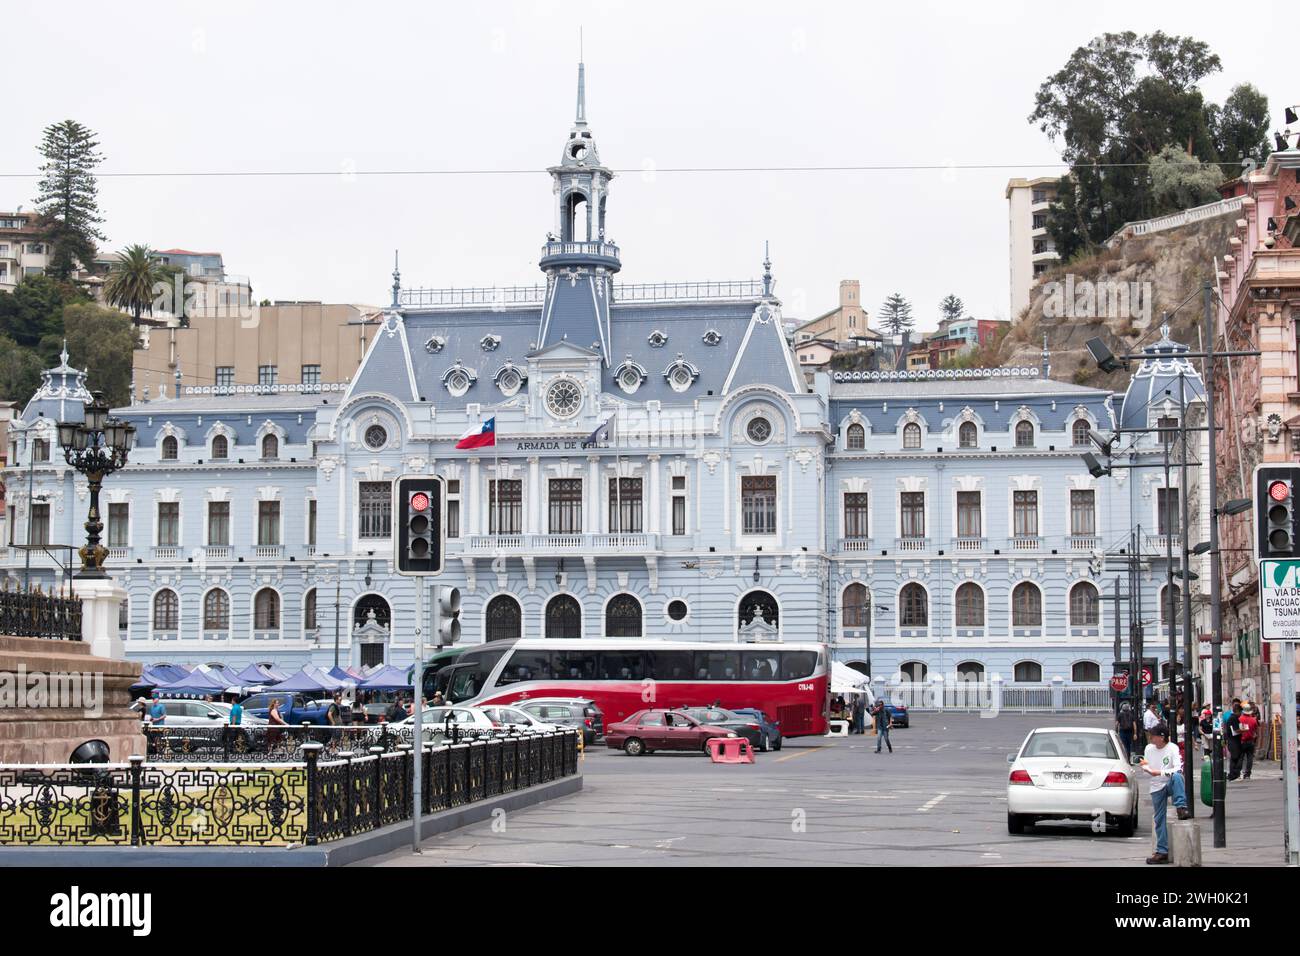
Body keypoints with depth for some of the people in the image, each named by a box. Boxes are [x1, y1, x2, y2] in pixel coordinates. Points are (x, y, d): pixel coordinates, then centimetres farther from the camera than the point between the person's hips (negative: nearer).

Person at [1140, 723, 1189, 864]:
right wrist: (1145, 767, -8)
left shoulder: (1173, 749, -12)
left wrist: (1159, 772, -24)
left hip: (1170, 784, -4)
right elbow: (1146, 767, 16)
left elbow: (1178, 769, -21)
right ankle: (1162, 851, 7)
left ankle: (1181, 808, -39)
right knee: (1159, 819, 2)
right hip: (1157, 787, 4)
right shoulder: (1149, 748, 4)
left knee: (1177, 776, -39)